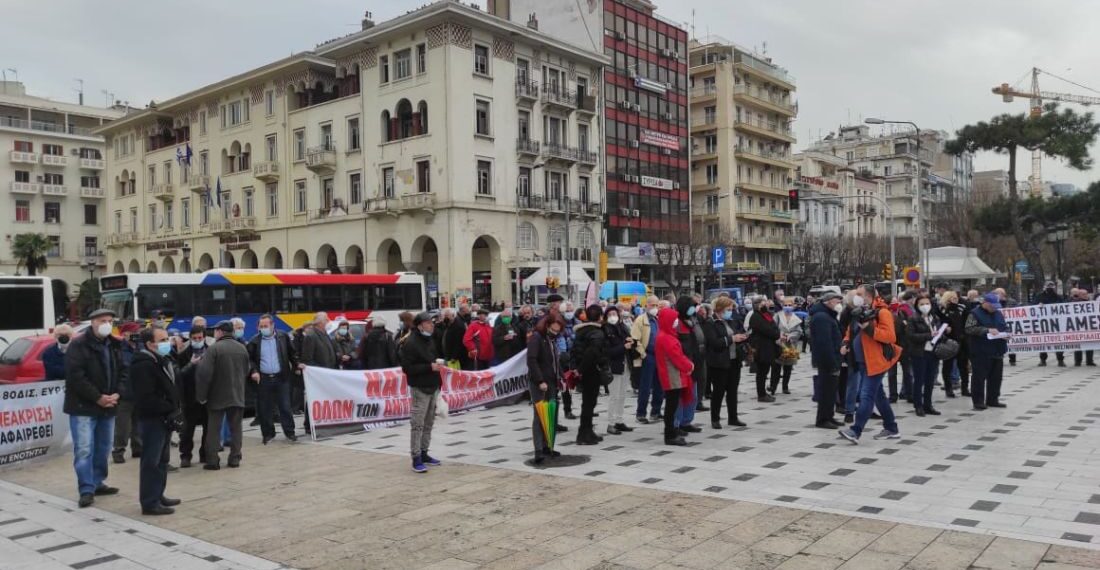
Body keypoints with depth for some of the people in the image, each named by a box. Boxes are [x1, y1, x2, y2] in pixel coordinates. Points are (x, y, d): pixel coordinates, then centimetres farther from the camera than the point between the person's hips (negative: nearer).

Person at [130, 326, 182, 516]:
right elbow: (147, 398, -23)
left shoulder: (163, 361, 17)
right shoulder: (143, 365, -16)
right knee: (152, 461, -6)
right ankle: (150, 503, -2)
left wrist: (174, 409, 11)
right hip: (152, 418, -10)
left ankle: (158, 495, 27)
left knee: (162, 459, 17)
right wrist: (169, 409, -18)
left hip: (164, 418, 10)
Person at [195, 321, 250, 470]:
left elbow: (204, 373, -18)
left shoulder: (214, 349, -15)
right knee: (235, 428, 11)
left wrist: (201, 395, -9)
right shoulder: (242, 348, 3)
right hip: (238, 396, 4)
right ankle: (235, 458, 12)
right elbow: (246, 371, 11)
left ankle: (212, 460, 4)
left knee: (213, 429, 5)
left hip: (217, 396, -4)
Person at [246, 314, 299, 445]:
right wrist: (253, 371, -10)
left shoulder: (283, 337, 2)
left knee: (285, 406, 2)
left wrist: (296, 365, 2)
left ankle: (289, 432, 10)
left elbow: (291, 353, 11)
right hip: (263, 379, 0)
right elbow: (249, 358, 3)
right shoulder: (254, 341, -1)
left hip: (281, 377, 0)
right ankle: (268, 433, 18)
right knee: (264, 408, 6)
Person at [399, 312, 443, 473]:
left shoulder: (428, 340, 15)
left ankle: (424, 454, 22)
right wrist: (430, 367, -21)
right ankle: (416, 458, -3)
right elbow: (407, 368, -18)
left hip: (432, 387, 9)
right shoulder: (410, 343, -13)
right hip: (420, 388, -9)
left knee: (428, 423, 13)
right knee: (418, 424, -7)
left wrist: (437, 363, 10)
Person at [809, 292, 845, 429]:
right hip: (828, 361, -11)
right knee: (826, 390, -4)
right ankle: (822, 419, 2)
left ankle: (828, 417, 24)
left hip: (831, 360, 11)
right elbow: (825, 343, -24)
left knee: (830, 390, 16)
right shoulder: (822, 317, -18)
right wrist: (833, 364, -24)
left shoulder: (827, 315, 17)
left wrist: (839, 348, 1)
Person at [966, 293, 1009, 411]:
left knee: (995, 377, 10)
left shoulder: (998, 314, 16)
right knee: (979, 377, -5)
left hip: (997, 352, 7)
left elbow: (1005, 327, 25)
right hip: (981, 352, -7)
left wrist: (1006, 333, 1)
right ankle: (978, 401, 2)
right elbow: (970, 329, -18)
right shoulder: (975, 314, -6)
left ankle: (993, 400, 21)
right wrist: (987, 330, -26)